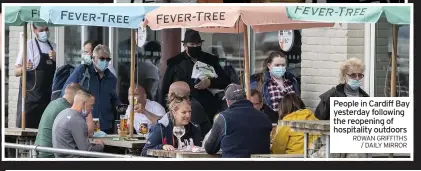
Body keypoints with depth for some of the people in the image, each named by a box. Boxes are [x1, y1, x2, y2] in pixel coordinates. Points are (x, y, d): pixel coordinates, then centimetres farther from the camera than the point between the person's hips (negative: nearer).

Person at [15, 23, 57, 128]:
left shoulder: (54, 47, 12)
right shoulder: (28, 46, -3)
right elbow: (17, 71, -7)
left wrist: (56, 59, -7)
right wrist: (24, 68, -29)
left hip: (47, 96, 5)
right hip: (30, 96, -5)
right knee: (25, 126, -9)